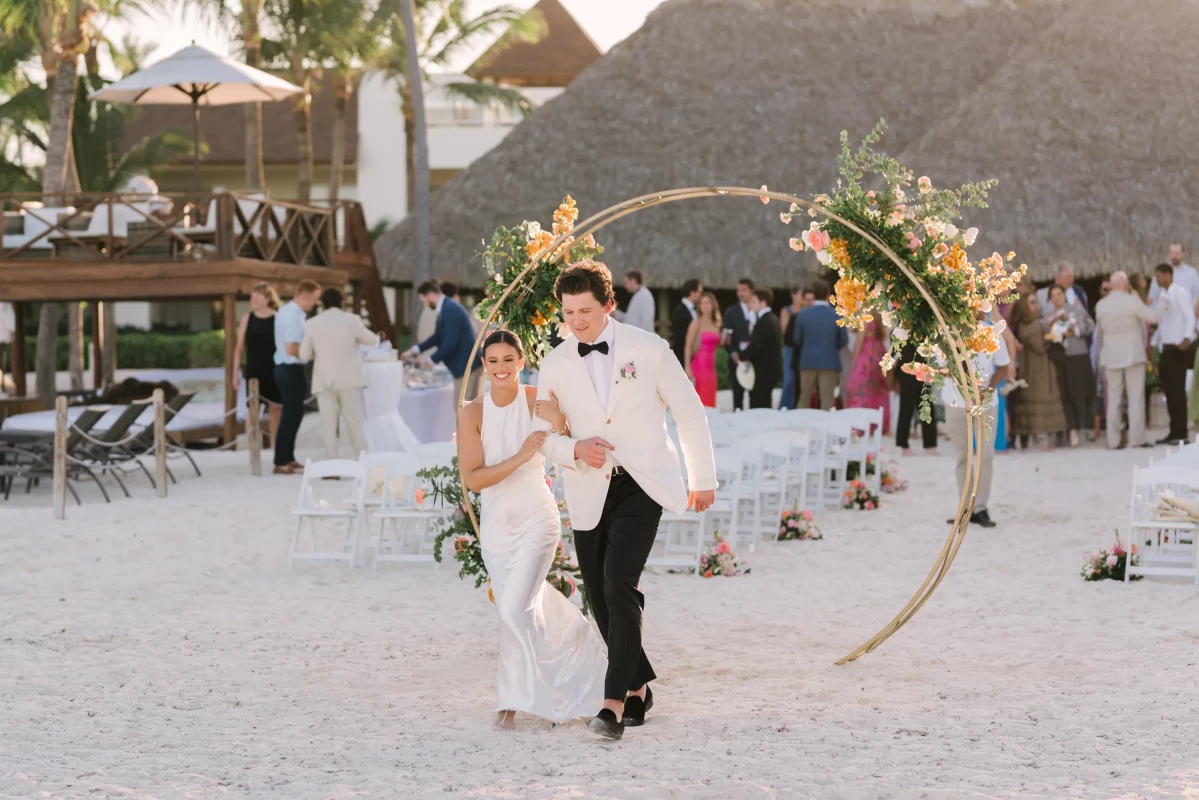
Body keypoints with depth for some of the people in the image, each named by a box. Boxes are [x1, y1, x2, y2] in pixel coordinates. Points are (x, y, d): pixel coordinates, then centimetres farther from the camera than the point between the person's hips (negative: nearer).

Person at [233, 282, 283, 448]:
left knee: (276, 409, 7)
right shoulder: (247, 319, 2)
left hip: (274, 370, 0)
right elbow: (239, 347, 5)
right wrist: (236, 372, 1)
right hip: (254, 371, 0)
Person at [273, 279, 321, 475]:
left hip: (284, 368, 10)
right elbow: (291, 349, -25)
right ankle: (281, 463, -1)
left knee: (293, 414, 17)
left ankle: (288, 458, 23)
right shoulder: (295, 316, -19)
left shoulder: (285, 312, 13)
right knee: (291, 415, -4)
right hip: (291, 370, -10)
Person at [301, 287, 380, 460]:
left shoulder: (313, 323, 0)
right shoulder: (352, 320, -2)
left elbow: (304, 355, 3)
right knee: (355, 424, 5)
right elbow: (372, 341, 11)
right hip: (349, 379, -1)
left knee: (328, 426, 1)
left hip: (324, 381, 1)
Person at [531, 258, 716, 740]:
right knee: (600, 599, 7)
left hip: (641, 485, -4)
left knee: (619, 587, -19)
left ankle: (615, 703, -21)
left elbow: (688, 411, 5)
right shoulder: (555, 365, 4)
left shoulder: (648, 350, -4)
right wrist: (575, 449, -12)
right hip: (590, 495, 4)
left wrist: (702, 479, 9)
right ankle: (638, 687, 28)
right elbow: (544, 435, 10)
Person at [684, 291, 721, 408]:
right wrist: (687, 368, -16)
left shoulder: (716, 324, 13)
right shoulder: (696, 323, -5)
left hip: (711, 366, 6)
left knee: (710, 399, 6)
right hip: (699, 365, -6)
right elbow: (688, 346, -9)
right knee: (699, 399, -9)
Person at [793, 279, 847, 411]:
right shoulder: (837, 316, -6)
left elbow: (797, 340, 4)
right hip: (829, 362, -1)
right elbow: (844, 341, 1)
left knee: (804, 399, 13)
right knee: (827, 400, 1)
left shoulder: (803, 314, -4)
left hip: (808, 361, 1)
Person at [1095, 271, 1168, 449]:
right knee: (1136, 397, 1)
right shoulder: (1132, 301, -12)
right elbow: (1153, 317, -10)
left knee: (1114, 399, 7)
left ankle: (1113, 440, 5)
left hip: (1111, 357, 4)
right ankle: (1136, 438, -2)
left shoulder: (1100, 305, 2)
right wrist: (1162, 302, 6)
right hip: (1133, 355, -4)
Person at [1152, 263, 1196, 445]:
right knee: (1169, 391, 7)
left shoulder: (1180, 293, -8)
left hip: (1178, 348, -8)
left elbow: (1190, 316, -16)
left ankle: (1181, 433, -5)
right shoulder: (1163, 295, 15)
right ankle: (1174, 432, 11)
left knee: (1177, 391, -7)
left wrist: (1187, 338, -30)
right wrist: (1159, 346, 15)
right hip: (1165, 348, 8)